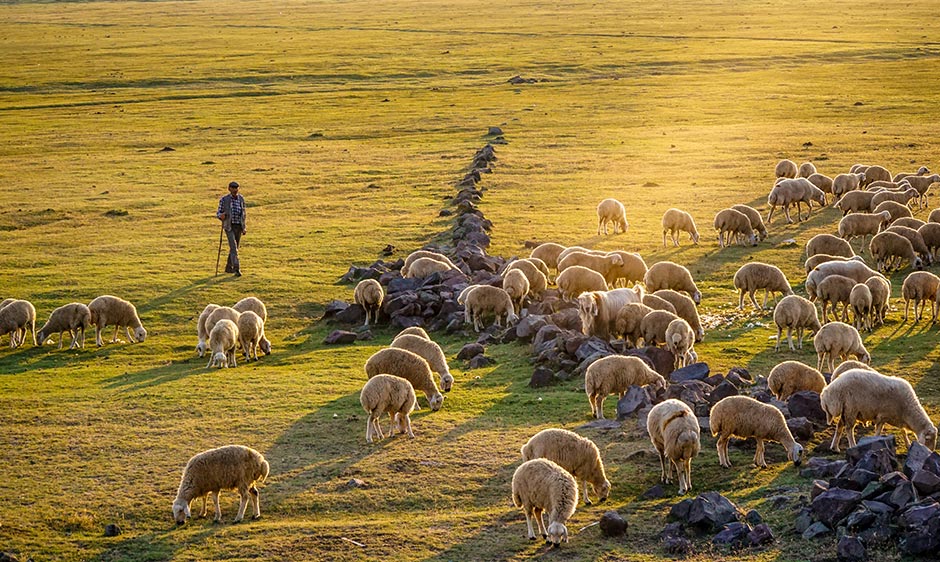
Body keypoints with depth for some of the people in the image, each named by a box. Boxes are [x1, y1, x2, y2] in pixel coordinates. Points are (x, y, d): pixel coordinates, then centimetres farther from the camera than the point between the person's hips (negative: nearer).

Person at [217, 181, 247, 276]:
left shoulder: (241, 199, 6)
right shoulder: (224, 199, -5)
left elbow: (244, 213, 14)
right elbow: (218, 213, -1)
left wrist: (244, 227, 11)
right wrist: (221, 216, -25)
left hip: (239, 226, 5)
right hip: (229, 226, -5)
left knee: (235, 248, 13)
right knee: (233, 247, -18)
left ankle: (229, 267, 29)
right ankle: (237, 269, -24)